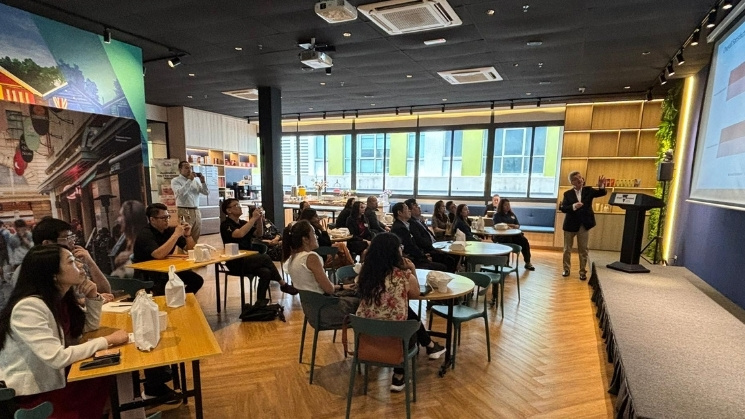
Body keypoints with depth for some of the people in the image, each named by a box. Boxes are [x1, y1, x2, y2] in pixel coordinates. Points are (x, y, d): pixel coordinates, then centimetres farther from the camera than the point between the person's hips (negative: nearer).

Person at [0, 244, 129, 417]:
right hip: (30, 395, -8)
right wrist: (108, 340, -24)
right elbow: (57, 358, -32)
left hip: (51, 381, 8)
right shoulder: (28, 307, -26)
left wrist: (92, 297, -4)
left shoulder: (59, 298, 1)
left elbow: (90, 325, 14)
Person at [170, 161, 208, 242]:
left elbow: (206, 192, 12)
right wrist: (190, 180, -16)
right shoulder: (175, 180, 1)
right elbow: (180, 193, -17)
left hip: (196, 211, 5)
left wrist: (203, 182, -4)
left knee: (196, 238, 9)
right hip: (184, 211, -5)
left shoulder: (196, 180, 14)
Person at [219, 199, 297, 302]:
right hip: (236, 262, -6)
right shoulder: (225, 225, -7)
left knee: (266, 272, -23)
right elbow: (240, 234, -27)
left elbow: (259, 234, 9)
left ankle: (260, 302, -12)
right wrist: (253, 218, -21)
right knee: (265, 257, -25)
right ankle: (283, 285, -11)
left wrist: (260, 219, -7)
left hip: (248, 259, 7)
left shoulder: (243, 223, 16)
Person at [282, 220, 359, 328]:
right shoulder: (311, 257, -24)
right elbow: (329, 289, -22)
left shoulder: (291, 258, 3)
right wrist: (336, 287, -2)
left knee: (355, 294, 22)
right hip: (323, 311, -9)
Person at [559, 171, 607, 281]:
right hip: (571, 224, 0)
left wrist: (601, 186, -32)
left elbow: (602, 193, -12)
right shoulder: (568, 194, -3)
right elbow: (563, 208, -12)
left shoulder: (588, 190, 1)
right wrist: (573, 206, -30)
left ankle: (583, 272, 16)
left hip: (584, 225, 1)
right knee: (567, 249, 10)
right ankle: (566, 269, 24)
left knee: (583, 249, 7)